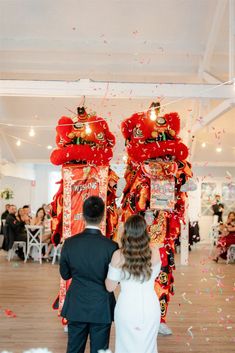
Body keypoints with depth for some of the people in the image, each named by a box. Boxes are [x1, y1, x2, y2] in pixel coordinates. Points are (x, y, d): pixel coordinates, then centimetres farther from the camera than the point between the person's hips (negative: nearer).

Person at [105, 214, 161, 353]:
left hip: (127, 308, -1)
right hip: (150, 307, 1)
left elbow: (110, 287, -8)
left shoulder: (119, 255, -17)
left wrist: (111, 267, 5)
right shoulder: (155, 252, -13)